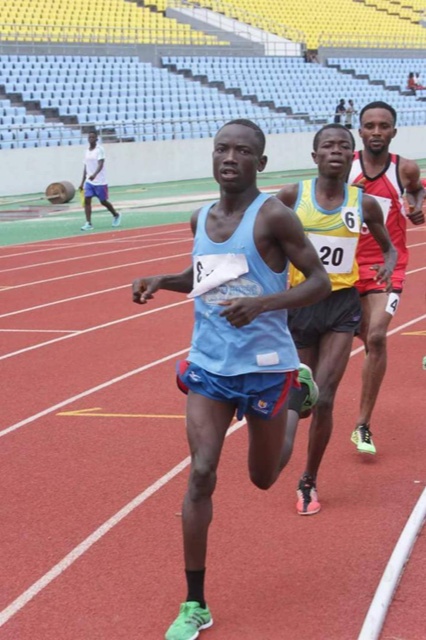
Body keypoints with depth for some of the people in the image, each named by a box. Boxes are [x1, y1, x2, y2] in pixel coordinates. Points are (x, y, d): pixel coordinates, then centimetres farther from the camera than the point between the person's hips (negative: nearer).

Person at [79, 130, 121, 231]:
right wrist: (82, 183, 15)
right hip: (89, 182, 5)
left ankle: (116, 215, 31)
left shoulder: (100, 150, -9)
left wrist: (94, 174, -40)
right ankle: (88, 223, -11)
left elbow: (100, 164, -22)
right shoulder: (87, 151, 9)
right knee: (87, 200, -10)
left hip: (100, 182, -5)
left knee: (103, 202, 6)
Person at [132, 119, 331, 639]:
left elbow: (320, 281, -14)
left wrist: (262, 303, -29)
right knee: (201, 474, -10)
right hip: (208, 365, 4)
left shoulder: (272, 216, -14)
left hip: (264, 366, -3)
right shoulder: (201, 219, 5)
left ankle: (295, 397, 48)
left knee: (264, 477, 15)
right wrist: (163, 281, 3)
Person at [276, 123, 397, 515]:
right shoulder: (291, 197, -5)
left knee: (324, 398, -7)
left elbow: (388, 246, 14)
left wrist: (389, 264, -7)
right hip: (300, 303, 0)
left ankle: (309, 482, 8)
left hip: (342, 306, 0)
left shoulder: (364, 204, -1)